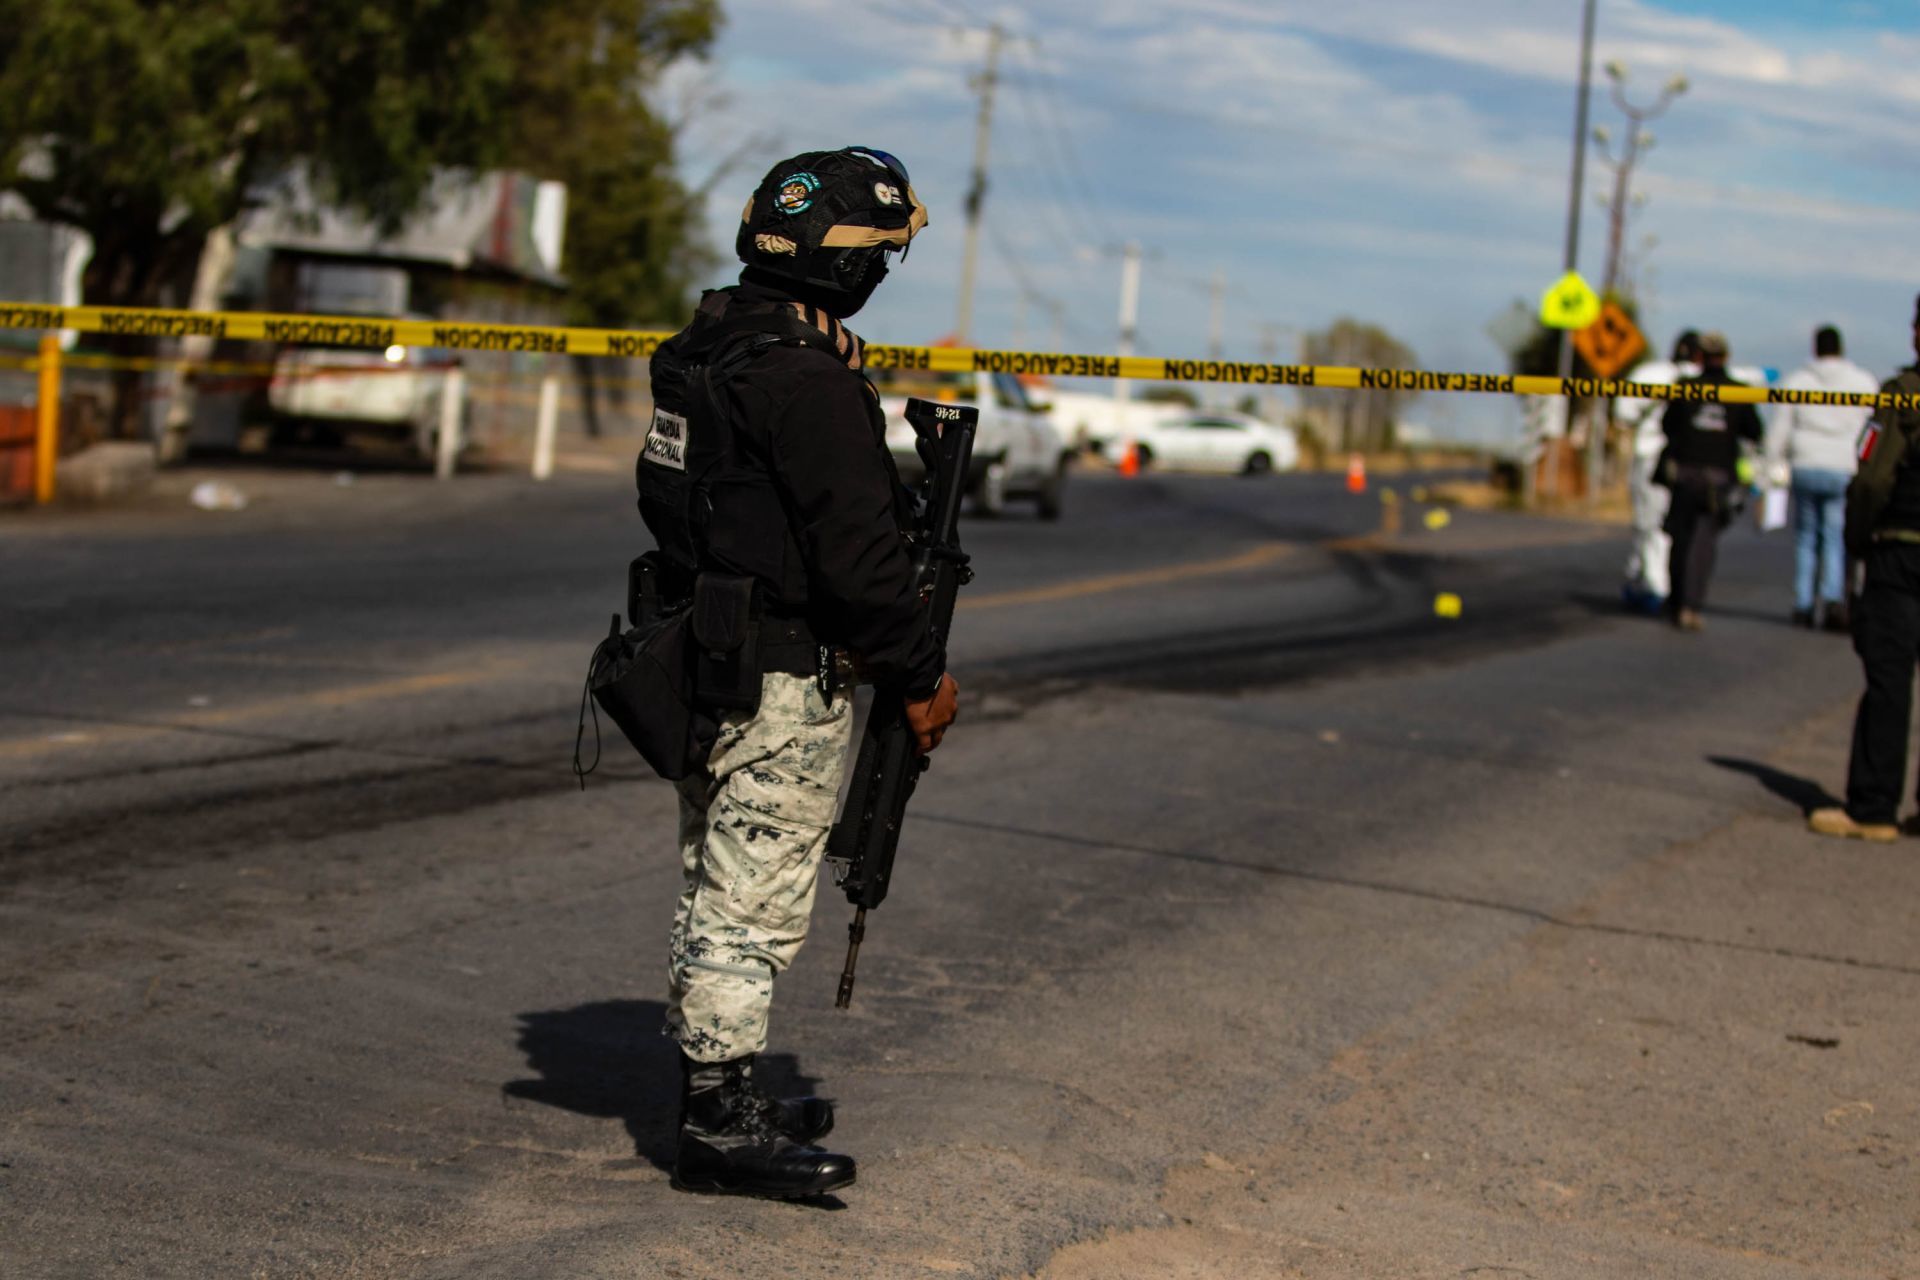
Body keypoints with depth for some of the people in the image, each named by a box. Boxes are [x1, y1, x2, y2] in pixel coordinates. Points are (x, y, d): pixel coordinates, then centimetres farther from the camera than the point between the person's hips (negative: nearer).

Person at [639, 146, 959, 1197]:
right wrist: (922, 676, -9)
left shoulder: (701, 351, 10)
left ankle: (715, 1096, 29)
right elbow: (857, 552, -21)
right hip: (781, 685, -10)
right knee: (754, 904, -2)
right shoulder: (807, 381, -20)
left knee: (715, 890, 17)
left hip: (702, 665, 10)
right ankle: (718, 1128, 4)